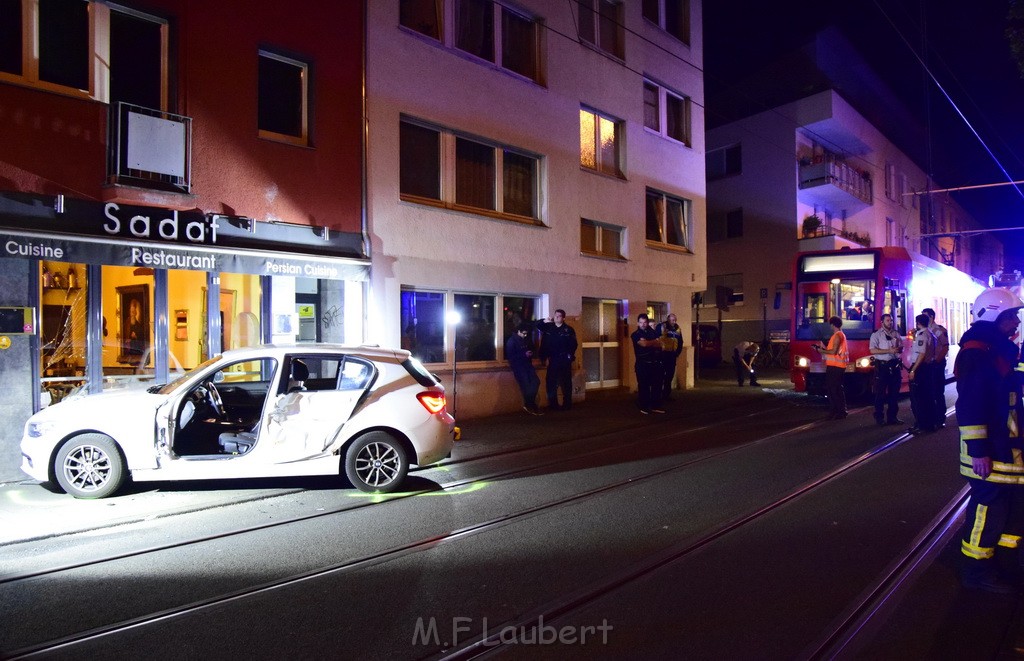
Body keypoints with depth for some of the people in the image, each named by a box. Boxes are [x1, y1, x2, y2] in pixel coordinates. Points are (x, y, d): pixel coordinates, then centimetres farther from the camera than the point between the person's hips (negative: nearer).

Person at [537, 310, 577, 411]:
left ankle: (567, 404, 11)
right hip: (552, 360, 3)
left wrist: (570, 355, -12)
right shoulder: (548, 327, 6)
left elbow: (573, 344, -3)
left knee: (566, 383, 3)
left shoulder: (568, 329, -1)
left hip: (564, 360, -3)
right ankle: (553, 404, 14)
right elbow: (536, 325, 11)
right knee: (551, 382, 5)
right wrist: (543, 321, -6)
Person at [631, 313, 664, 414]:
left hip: (655, 363, 5)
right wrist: (654, 342, -5)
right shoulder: (635, 334, -2)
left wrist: (648, 343, -12)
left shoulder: (653, 332, 13)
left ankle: (655, 406, 15)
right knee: (643, 385, -2)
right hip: (642, 364, -5)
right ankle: (644, 407, 7)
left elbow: (660, 343, 2)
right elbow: (644, 344, -19)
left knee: (657, 384, 6)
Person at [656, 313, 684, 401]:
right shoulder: (661, 327, -9)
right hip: (662, 354, -6)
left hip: (672, 355, 6)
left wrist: (677, 354, 12)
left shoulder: (677, 329, 9)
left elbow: (680, 343, 17)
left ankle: (666, 394, 20)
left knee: (670, 375, 10)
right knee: (661, 375, -3)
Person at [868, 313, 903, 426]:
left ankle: (892, 416, 17)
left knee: (894, 392, 9)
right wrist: (889, 350, -16)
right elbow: (873, 350, -11)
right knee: (880, 393, -2)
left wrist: (898, 348, -9)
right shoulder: (876, 335, -2)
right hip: (882, 366, -5)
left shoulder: (896, 334, 14)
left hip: (895, 365, 5)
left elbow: (901, 348, 16)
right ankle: (879, 417, 3)